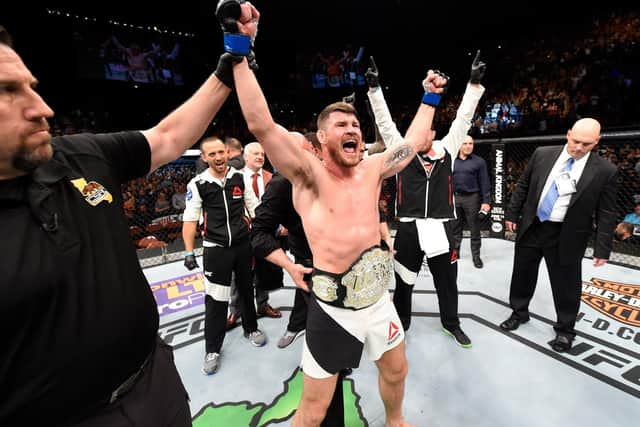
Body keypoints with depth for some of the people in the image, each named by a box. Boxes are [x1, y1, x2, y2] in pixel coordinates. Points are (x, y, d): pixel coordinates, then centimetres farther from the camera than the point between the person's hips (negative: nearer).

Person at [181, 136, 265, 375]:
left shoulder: (240, 177, -1)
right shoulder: (197, 184, -8)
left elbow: (254, 208, 6)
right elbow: (190, 219, -5)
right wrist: (189, 252, -8)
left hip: (243, 244, 3)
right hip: (216, 248, -2)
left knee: (246, 289, 18)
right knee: (215, 299, 2)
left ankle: (250, 328, 40)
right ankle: (212, 349, 20)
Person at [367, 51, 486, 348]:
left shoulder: (446, 150, 6)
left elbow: (462, 119, 4)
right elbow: (385, 122, -2)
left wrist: (474, 83, -1)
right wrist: (375, 87, -6)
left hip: (440, 228, 2)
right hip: (409, 228, -1)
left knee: (447, 279, 17)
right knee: (404, 281, 13)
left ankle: (451, 323, 40)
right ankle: (401, 324, 35)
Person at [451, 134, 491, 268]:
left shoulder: (479, 161, 0)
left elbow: (484, 183, -3)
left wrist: (486, 201, -9)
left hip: (472, 198, -2)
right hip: (454, 198, 3)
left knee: (474, 229, 5)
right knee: (455, 228, 11)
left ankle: (476, 256, 16)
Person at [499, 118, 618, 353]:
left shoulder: (605, 170, -7)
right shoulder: (542, 154, -2)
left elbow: (606, 213, -4)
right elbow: (523, 186, 7)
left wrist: (602, 248, -6)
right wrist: (512, 213, 5)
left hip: (567, 237, -2)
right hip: (531, 227, 3)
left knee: (566, 284, 10)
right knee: (522, 274, 15)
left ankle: (564, 329, 32)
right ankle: (519, 313, 37)